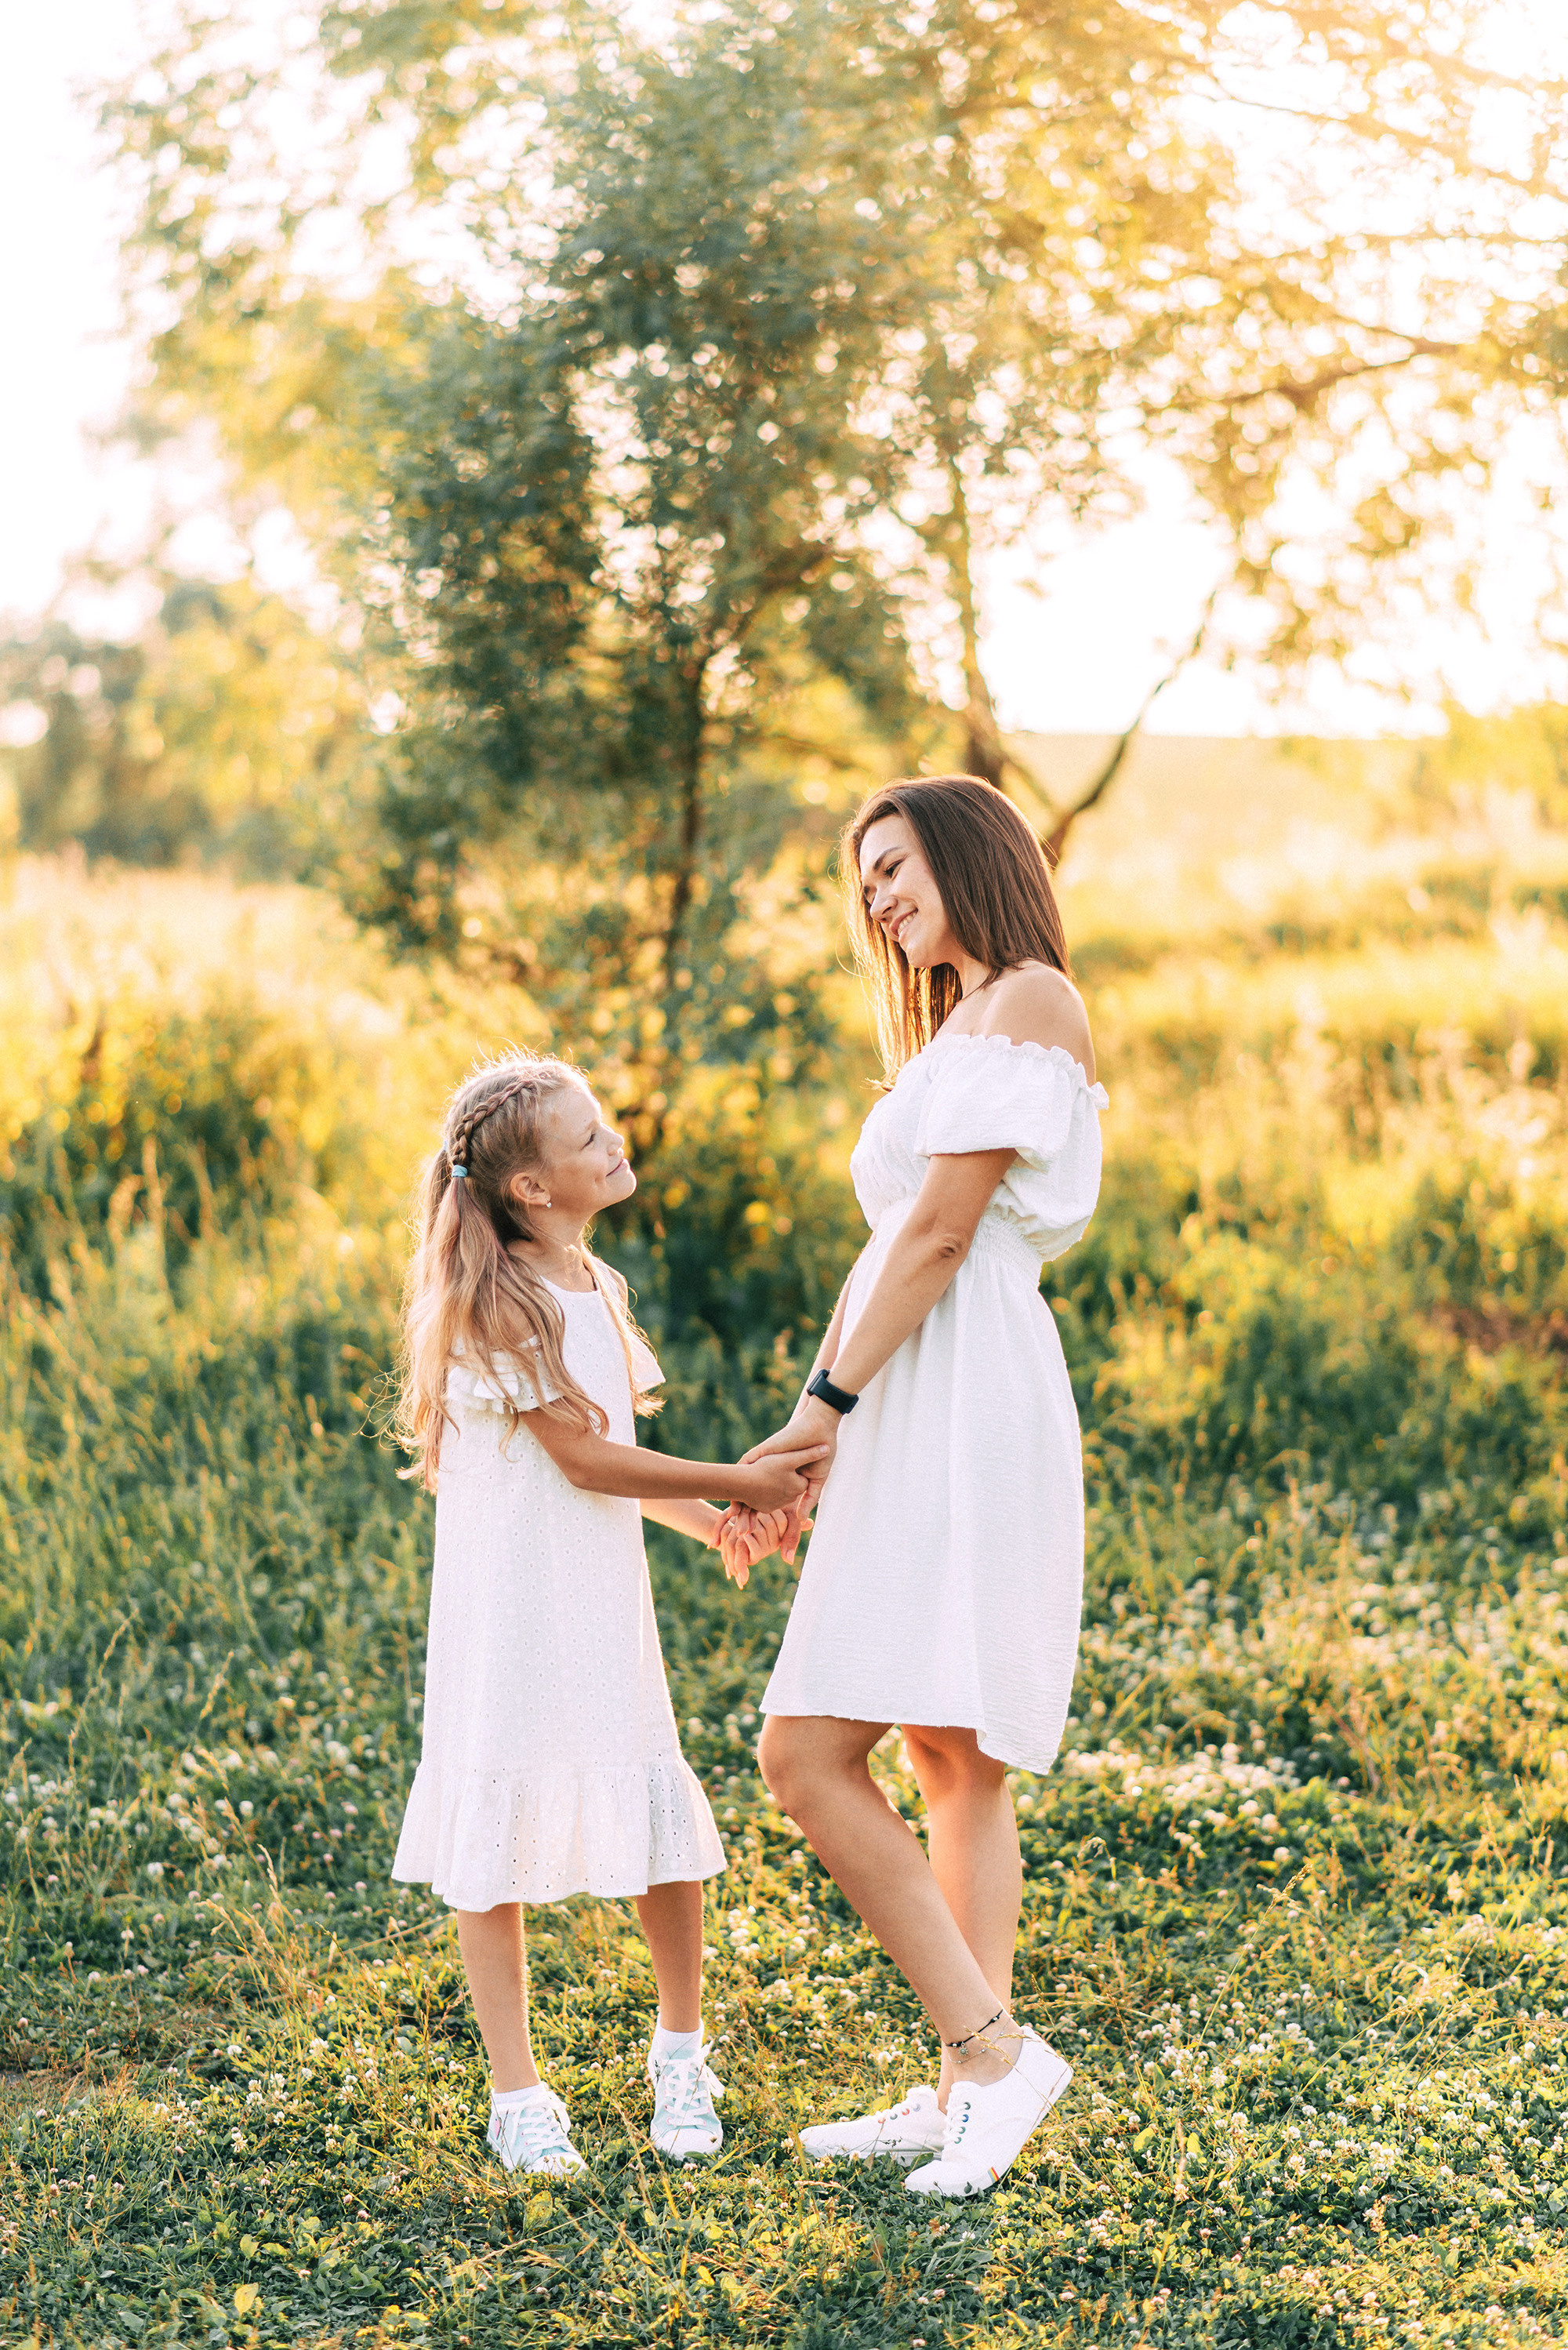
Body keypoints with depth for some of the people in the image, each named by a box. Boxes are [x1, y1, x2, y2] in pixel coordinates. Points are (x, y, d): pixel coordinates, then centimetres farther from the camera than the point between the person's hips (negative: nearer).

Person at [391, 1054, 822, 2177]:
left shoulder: (598, 1290, 10)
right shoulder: (496, 1307, -15)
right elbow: (584, 1460, -16)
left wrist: (709, 1521, 5)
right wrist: (735, 1484, -11)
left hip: (603, 1612, 7)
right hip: (509, 1612, -7)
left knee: (665, 1834, 4)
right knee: (499, 1850, 3)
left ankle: (680, 2046, 27)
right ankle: (518, 2092, 16)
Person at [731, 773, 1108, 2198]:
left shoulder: (1029, 1000, -6)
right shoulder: (953, 1033, 25)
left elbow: (942, 1231, -13)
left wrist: (828, 1402, -11)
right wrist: (811, 1433, 15)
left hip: (966, 1419, -10)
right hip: (914, 1428, 10)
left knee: (808, 1757, -14)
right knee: (957, 1772, 10)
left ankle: (992, 2049, -9)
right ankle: (966, 2091, 14)